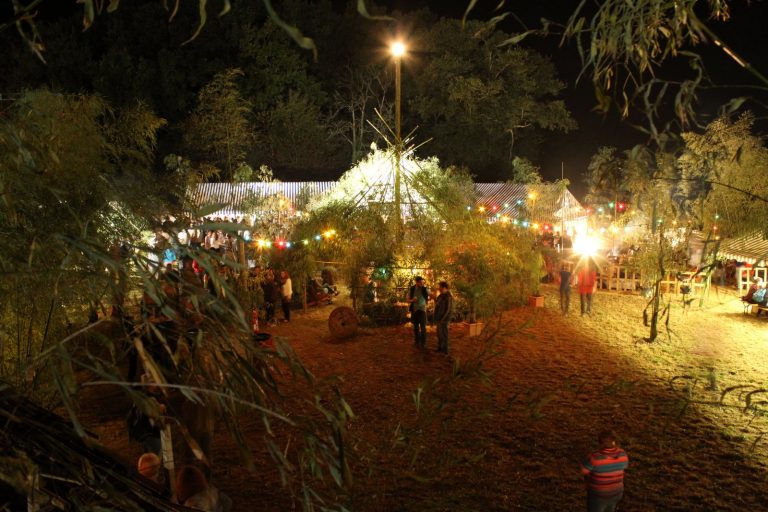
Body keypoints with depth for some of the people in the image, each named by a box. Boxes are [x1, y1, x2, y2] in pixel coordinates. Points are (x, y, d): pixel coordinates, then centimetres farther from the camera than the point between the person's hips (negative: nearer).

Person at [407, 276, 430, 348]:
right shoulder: (411, 289, -2)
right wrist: (412, 300, -16)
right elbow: (408, 300, 4)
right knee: (416, 327, 9)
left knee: (423, 327, -6)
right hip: (414, 310, 2)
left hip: (422, 310, -2)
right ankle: (417, 342, 19)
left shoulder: (424, 289, -4)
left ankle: (423, 342, 2)